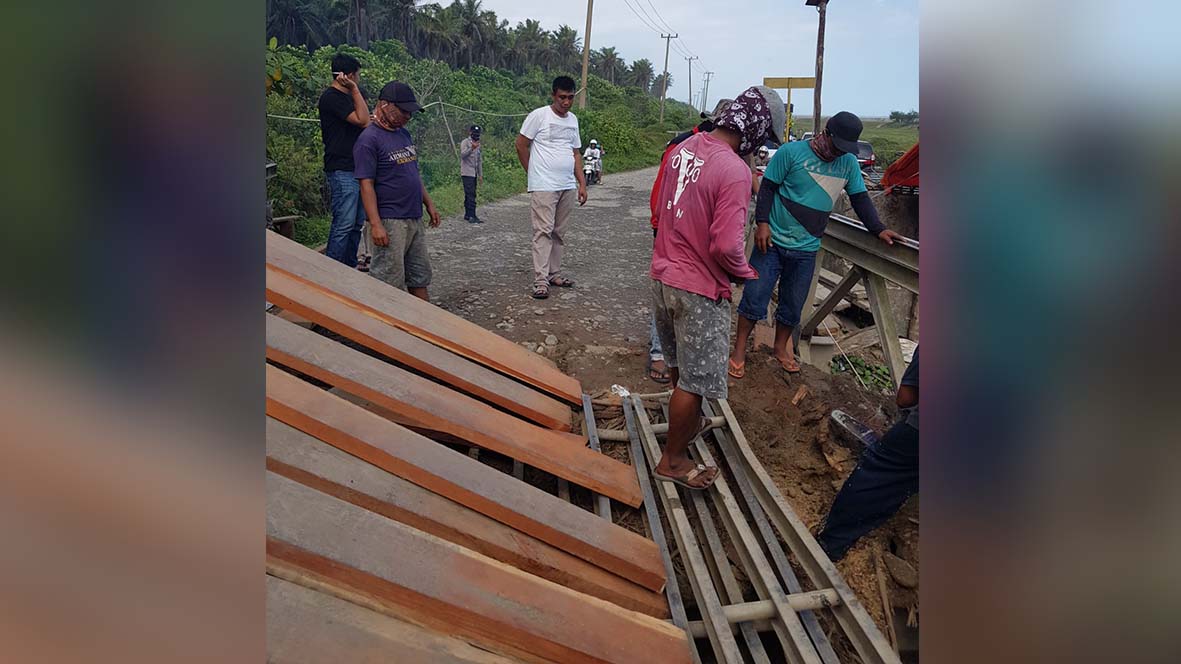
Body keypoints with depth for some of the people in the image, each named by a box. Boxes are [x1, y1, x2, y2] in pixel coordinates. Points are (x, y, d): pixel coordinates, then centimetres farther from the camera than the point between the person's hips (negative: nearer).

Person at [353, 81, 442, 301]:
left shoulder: (404, 133, 13)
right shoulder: (369, 139, -12)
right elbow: (366, 184, -16)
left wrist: (429, 204, 18)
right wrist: (375, 224, -21)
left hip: (414, 218, 9)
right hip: (390, 222, -8)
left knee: (420, 274, 15)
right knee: (390, 280, -3)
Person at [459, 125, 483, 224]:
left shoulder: (478, 144, 19)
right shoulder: (465, 142, -4)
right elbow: (463, 155, -21)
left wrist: (480, 175, 19)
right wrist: (471, 148, -38)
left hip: (474, 174, 8)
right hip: (467, 173, -8)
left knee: (470, 195, 9)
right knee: (470, 195, -14)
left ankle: (467, 215, 14)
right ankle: (472, 216, -19)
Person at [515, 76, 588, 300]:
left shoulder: (573, 120, 14)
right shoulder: (539, 116, -6)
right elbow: (521, 145, -3)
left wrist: (582, 183, 12)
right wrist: (535, 172, 3)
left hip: (567, 187, 6)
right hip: (544, 186, -6)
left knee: (559, 232, 9)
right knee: (543, 231, -8)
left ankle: (554, 274, 19)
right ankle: (541, 280, -7)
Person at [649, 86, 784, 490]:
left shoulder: (683, 149, 3)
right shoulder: (734, 171, -22)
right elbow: (726, 246, -25)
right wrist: (746, 274, -7)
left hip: (662, 276, 8)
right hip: (699, 289, -8)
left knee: (680, 366, 26)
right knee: (695, 380, 8)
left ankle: (688, 423, 49)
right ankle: (672, 461, 22)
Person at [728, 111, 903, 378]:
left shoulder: (848, 163, 5)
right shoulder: (792, 152, -9)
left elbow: (860, 198, 11)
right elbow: (767, 187, -7)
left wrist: (878, 229, 0)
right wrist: (762, 223, -16)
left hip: (806, 249, 4)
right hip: (773, 241, -4)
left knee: (793, 305, 13)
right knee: (754, 297, -1)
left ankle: (781, 348, 35)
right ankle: (739, 350, 14)